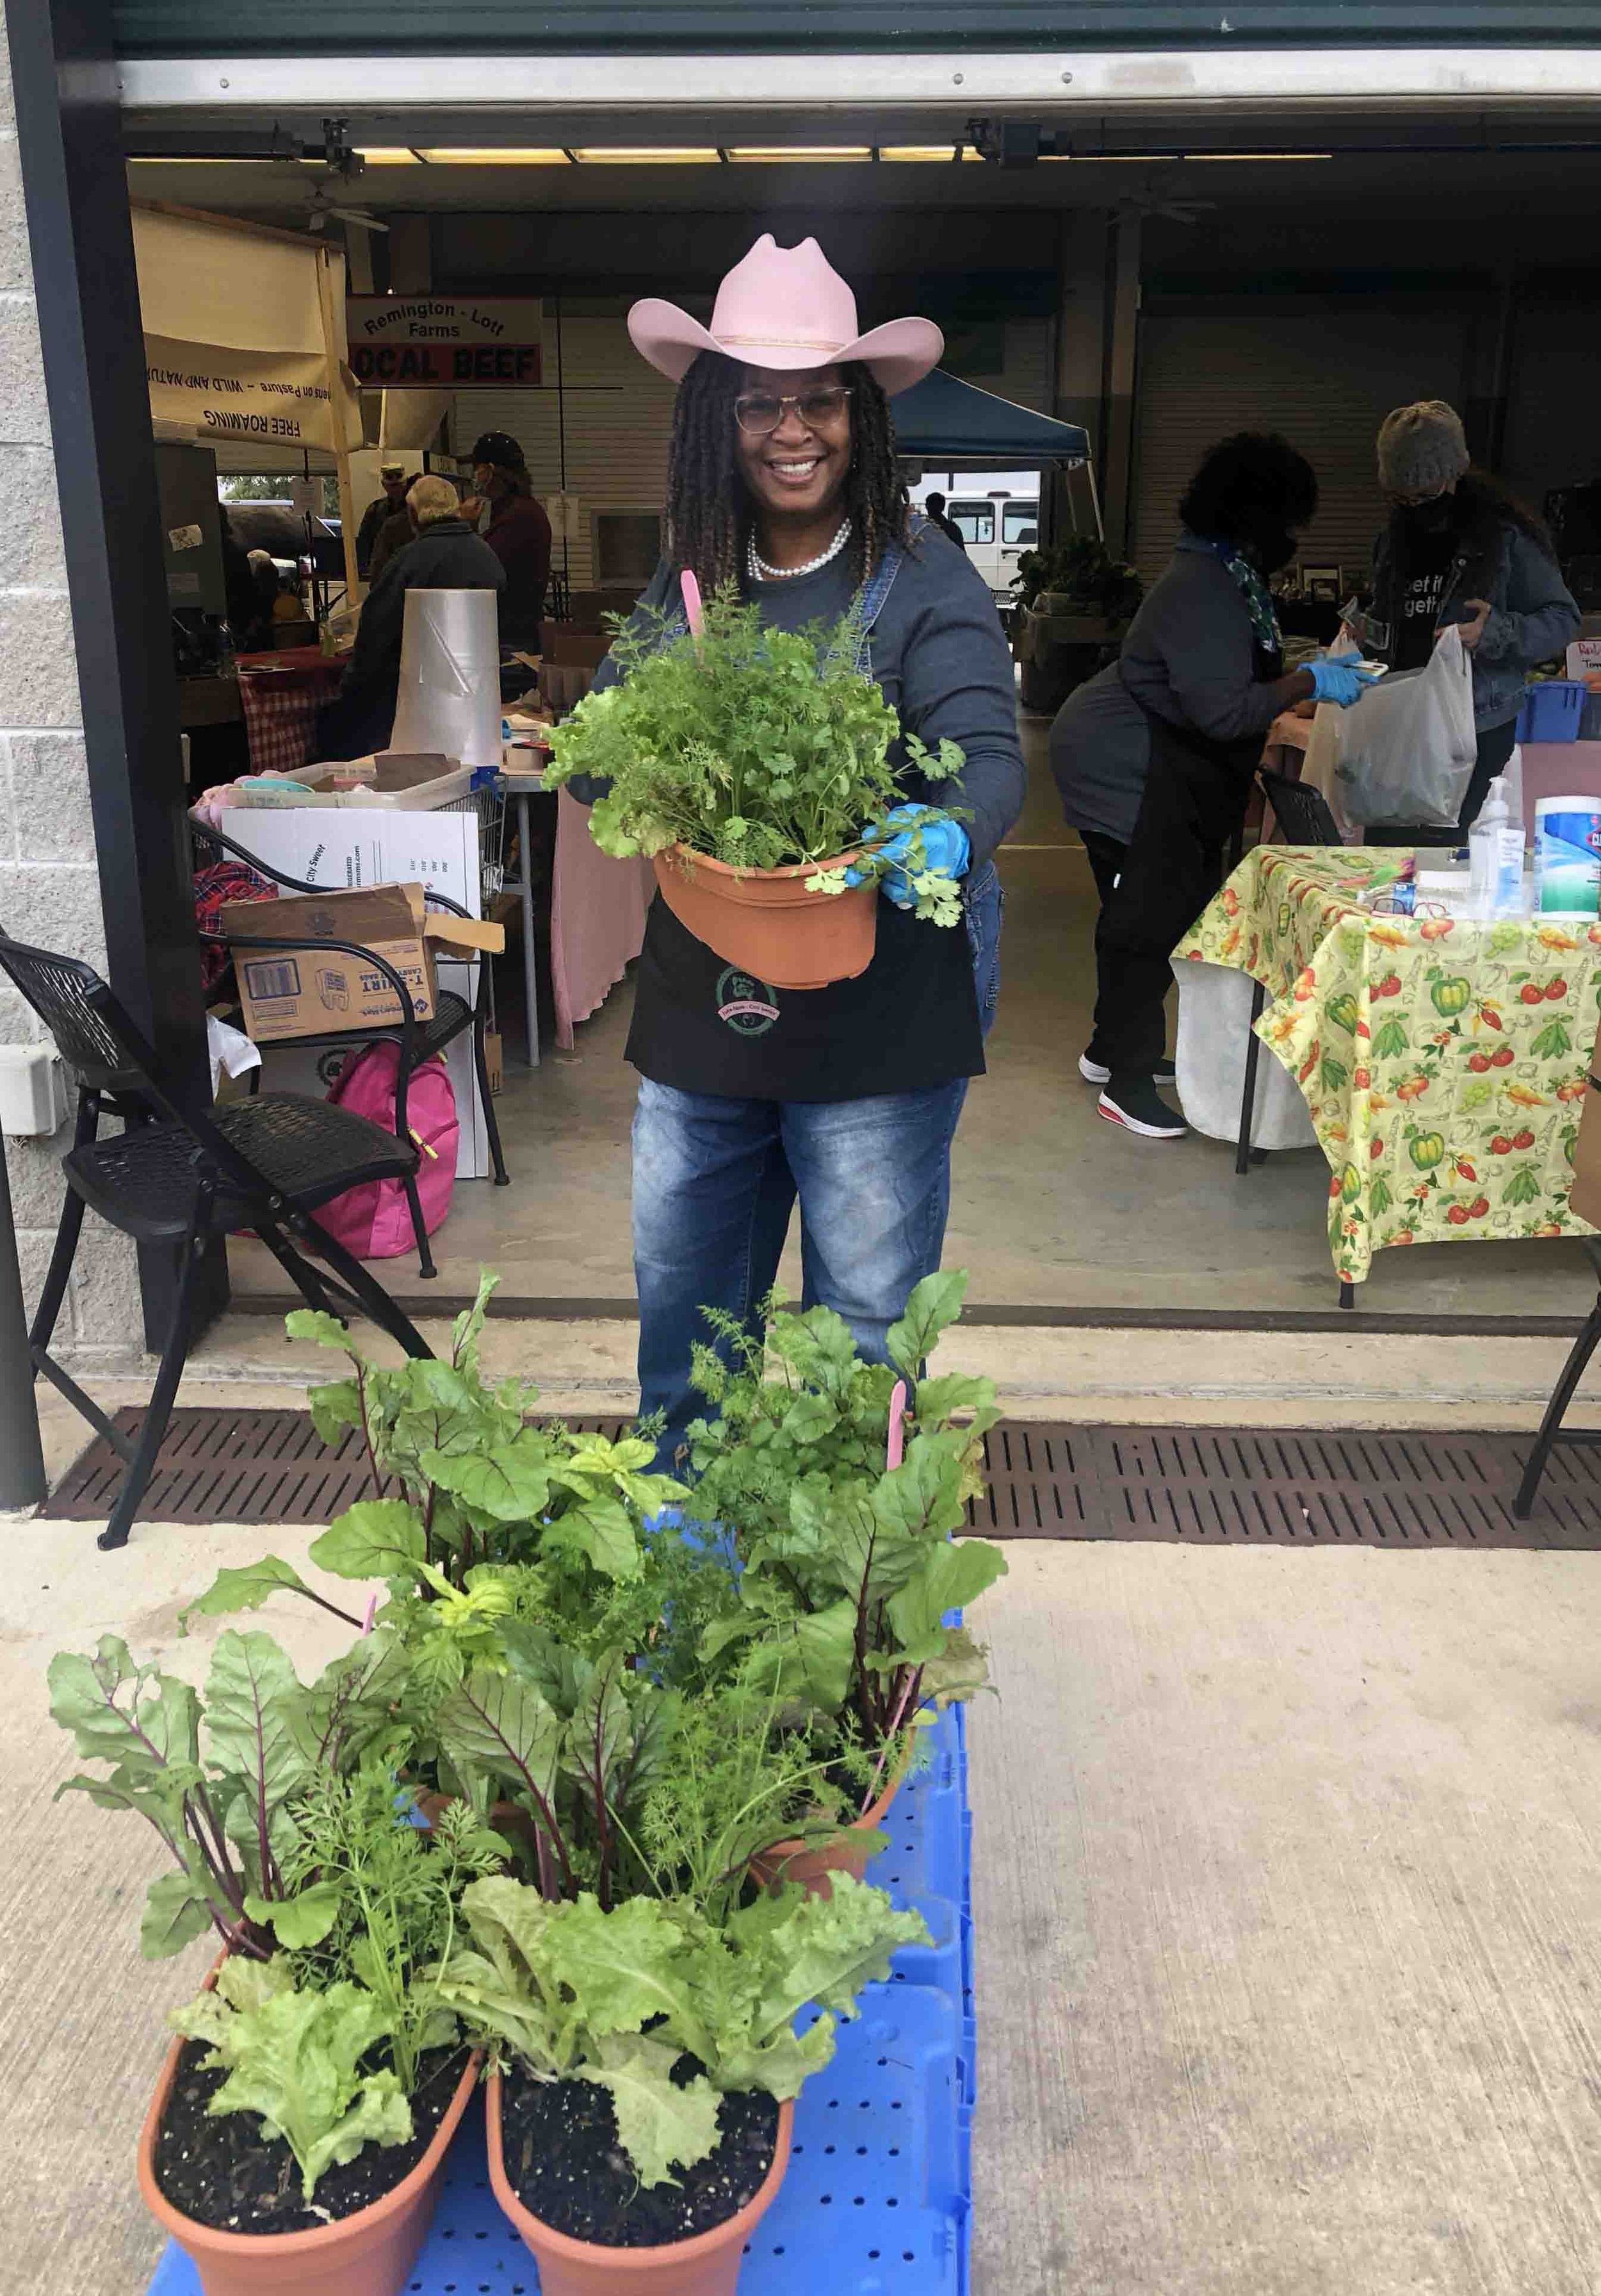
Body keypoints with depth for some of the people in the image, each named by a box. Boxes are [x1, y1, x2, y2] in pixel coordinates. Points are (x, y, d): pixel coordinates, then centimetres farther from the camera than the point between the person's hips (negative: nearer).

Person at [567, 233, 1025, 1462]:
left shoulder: (921, 582, -9)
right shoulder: (689, 579, 8)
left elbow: (989, 751, -19)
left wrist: (949, 833, -42)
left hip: (880, 1018, -5)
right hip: (699, 1004, 5)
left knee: (863, 1325, 11)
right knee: (681, 1303, 20)